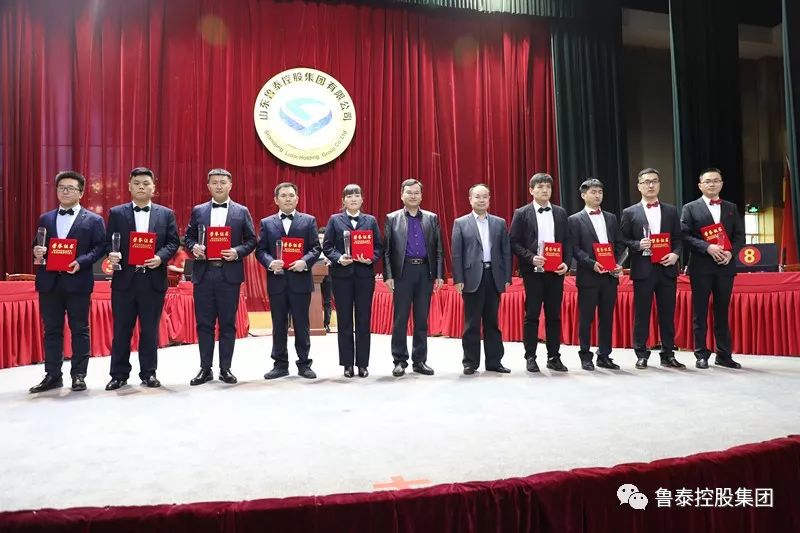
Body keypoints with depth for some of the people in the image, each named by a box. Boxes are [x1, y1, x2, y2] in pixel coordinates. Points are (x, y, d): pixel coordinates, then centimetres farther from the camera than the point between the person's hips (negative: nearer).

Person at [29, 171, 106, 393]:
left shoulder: (93, 220, 3)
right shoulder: (45, 219, 16)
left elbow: (100, 247, -4)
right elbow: (38, 247, 16)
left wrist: (81, 262, -17)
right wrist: (37, 252, -6)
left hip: (78, 281, -4)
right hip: (49, 282, 4)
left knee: (79, 329, 3)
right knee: (51, 330, 9)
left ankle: (79, 375, 11)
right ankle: (52, 375, 17)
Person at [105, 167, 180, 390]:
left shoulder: (166, 214, 8)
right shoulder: (116, 213, 8)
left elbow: (173, 242, 3)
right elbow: (108, 242, 6)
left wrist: (160, 257, -14)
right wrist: (112, 254, -15)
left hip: (153, 280, 0)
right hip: (124, 279, 0)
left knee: (150, 330, 7)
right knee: (121, 330, 6)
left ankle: (149, 373, 18)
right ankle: (119, 374, 18)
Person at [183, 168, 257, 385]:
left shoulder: (242, 212, 6)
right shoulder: (197, 211, 11)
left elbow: (251, 240, 5)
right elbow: (188, 237, 13)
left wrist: (237, 252, -12)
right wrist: (193, 247, -8)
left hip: (229, 274, -1)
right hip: (203, 274, 2)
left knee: (228, 324, 4)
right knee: (204, 323, 5)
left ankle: (225, 368, 14)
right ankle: (205, 368, 15)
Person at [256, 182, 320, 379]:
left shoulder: (309, 221, 7)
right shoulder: (266, 223, 10)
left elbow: (316, 248, 1)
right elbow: (260, 250, 5)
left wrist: (305, 261, -17)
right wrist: (270, 263, -14)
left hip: (300, 280, -1)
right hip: (276, 281, 1)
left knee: (301, 324, 5)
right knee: (279, 325, 8)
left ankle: (304, 364, 15)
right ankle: (280, 364, 18)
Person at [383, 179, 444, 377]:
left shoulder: (432, 218, 10)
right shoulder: (392, 218, 5)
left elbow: (438, 249, 8)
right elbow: (386, 250, 1)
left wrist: (439, 275, 1)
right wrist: (388, 276, -7)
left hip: (425, 271, 2)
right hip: (403, 271, -2)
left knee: (422, 319, 7)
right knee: (400, 318, 2)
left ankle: (420, 360, 17)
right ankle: (400, 361, 12)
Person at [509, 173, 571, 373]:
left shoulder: (560, 213, 11)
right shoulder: (522, 213, 1)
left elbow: (567, 241, 10)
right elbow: (514, 243, -3)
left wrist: (566, 263, -4)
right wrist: (531, 258, -16)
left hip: (555, 271, 3)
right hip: (533, 271, -3)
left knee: (554, 315, 8)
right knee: (532, 315, 1)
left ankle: (554, 357, 17)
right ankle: (530, 357, 10)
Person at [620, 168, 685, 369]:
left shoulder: (671, 211, 12)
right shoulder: (630, 213, 4)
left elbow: (678, 238, 10)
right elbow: (623, 241, 2)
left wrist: (675, 254, -7)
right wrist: (638, 245, -15)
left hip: (666, 268, 3)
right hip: (642, 270, -2)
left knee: (667, 314, 7)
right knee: (641, 314, 2)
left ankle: (668, 354, 16)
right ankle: (641, 355, 11)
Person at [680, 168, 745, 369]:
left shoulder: (731, 208, 14)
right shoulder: (690, 208, 2)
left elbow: (739, 235, 10)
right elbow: (685, 236, -6)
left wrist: (731, 252, -9)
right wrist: (707, 247, -18)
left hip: (725, 266, 3)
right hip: (701, 267, -3)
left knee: (722, 312, 8)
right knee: (700, 313, 2)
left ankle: (724, 355, 16)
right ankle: (701, 355, 9)